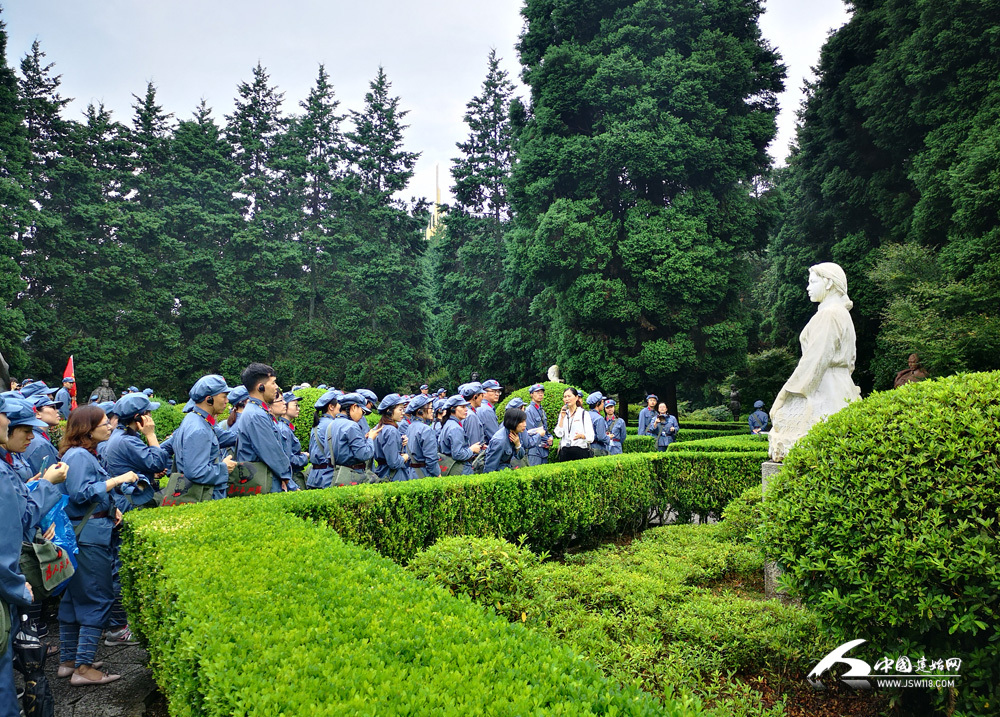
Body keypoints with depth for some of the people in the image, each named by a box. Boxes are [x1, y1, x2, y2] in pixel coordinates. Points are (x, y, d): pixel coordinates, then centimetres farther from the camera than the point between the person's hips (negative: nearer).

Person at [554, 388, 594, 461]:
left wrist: (581, 436, -25)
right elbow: (558, 434, 2)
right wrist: (562, 417, -3)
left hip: (580, 451, -4)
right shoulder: (563, 414, 14)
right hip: (564, 451, 4)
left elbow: (591, 437, -5)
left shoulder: (584, 414, 1)